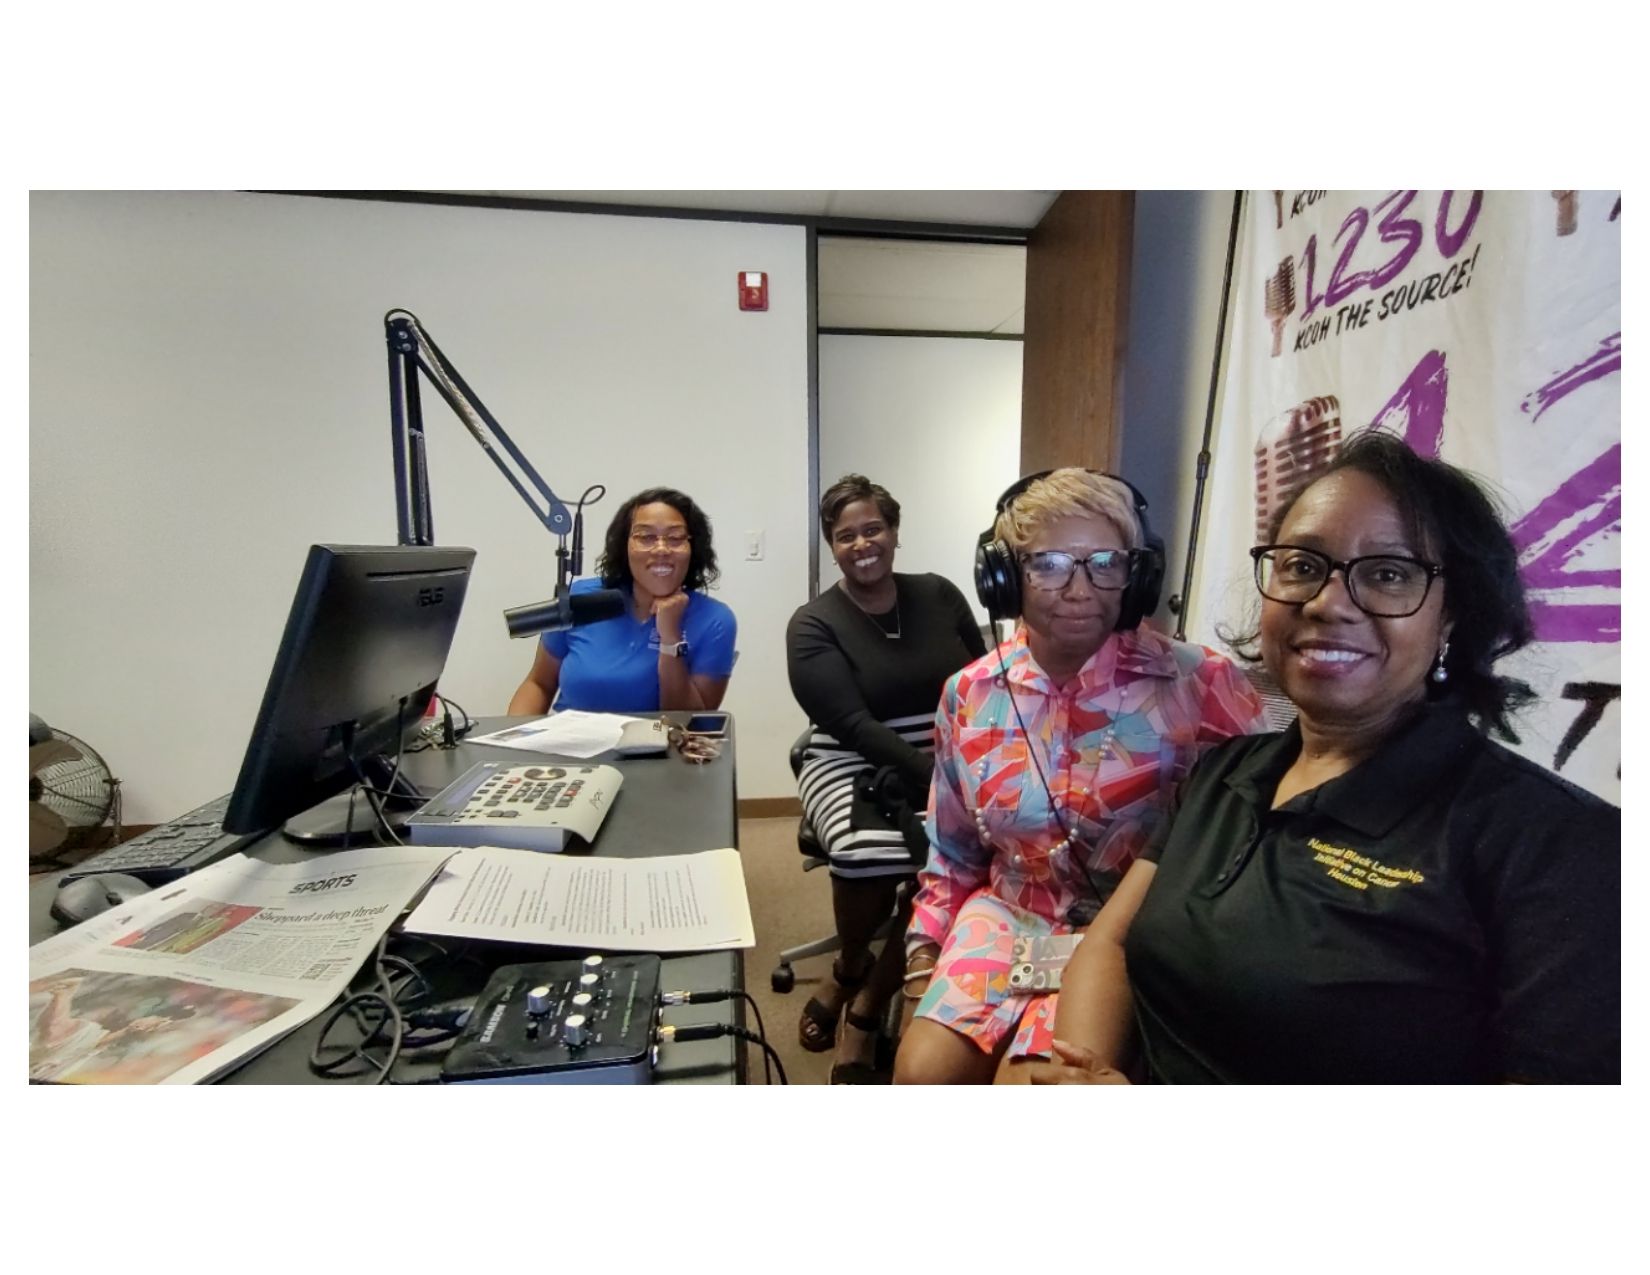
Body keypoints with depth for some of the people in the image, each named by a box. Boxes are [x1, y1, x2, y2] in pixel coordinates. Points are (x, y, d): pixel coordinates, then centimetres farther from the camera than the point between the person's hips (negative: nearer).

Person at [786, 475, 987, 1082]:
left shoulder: (939, 595, 9)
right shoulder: (813, 624, -2)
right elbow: (852, 723, -12)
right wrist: (934, 777, -21)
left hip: (952, 760, 3)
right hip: (856, 765, -2)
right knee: (868, 850, -34)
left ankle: (865, 1008, -2)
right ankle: (851, 969, 6)